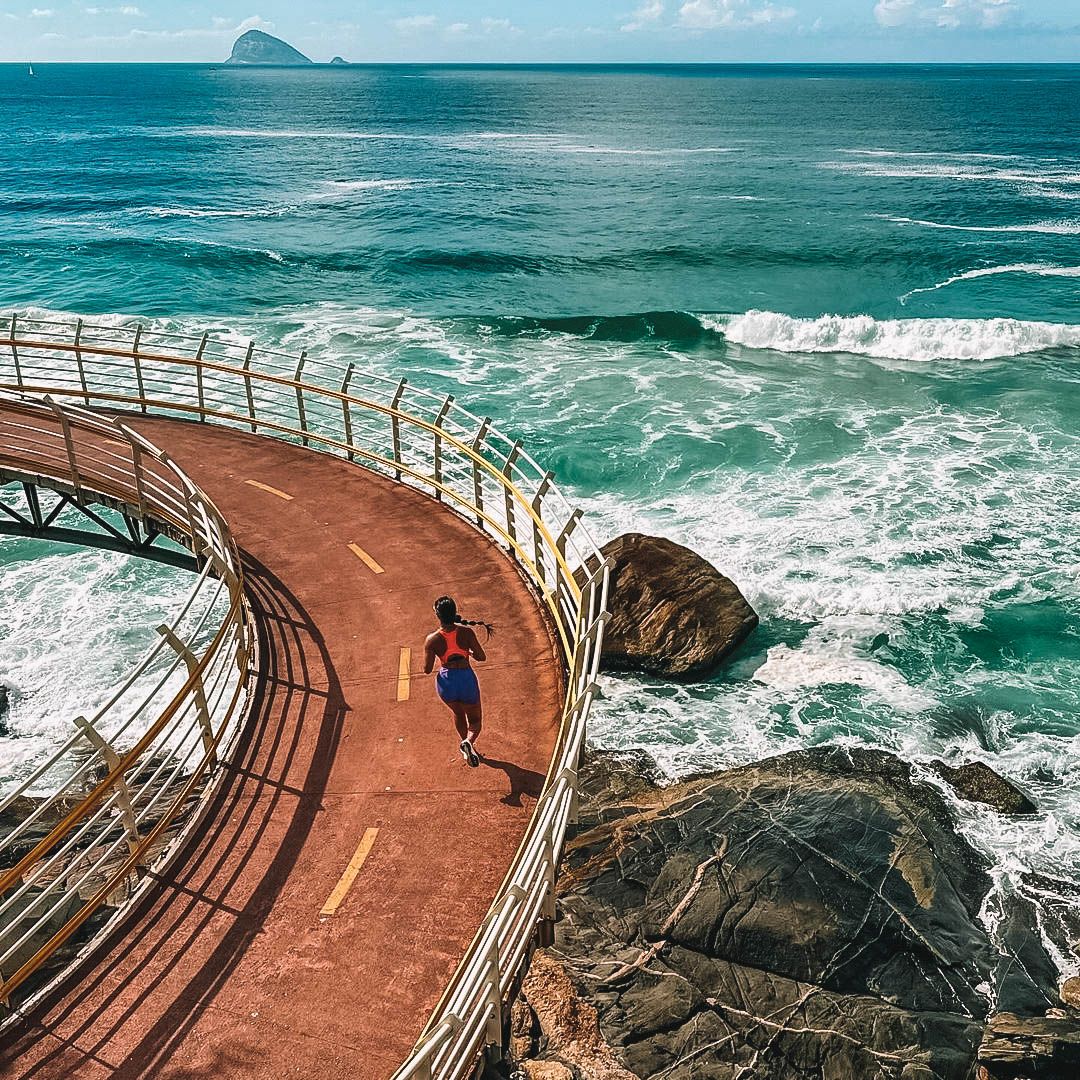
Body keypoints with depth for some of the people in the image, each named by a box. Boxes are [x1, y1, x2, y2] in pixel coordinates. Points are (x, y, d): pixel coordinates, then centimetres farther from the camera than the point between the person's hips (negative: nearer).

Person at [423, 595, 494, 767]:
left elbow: (427, 670, -7)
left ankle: (466, 745, 42)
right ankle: (469, 741, -13)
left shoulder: (432, 640, -13)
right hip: (467, 680, -1)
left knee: (458, 713, 33)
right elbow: (482, 657, -8)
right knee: (475, 720, 18)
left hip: (446, 683, 2)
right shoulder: (466, 632, -14)